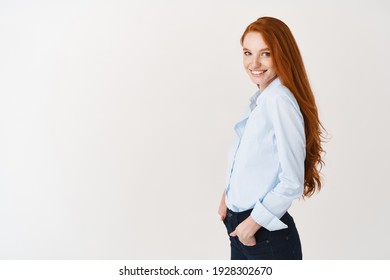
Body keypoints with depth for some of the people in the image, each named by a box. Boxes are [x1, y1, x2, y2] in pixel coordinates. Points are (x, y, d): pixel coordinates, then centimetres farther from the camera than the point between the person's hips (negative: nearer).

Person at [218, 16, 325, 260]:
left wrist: (253, 222, -14)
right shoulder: (261, 99, 6)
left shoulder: (280, 101, -20)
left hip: (267, 234, -8)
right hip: (241, 225, 8)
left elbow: (292, 183, -22)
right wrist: (228, 194, 7)